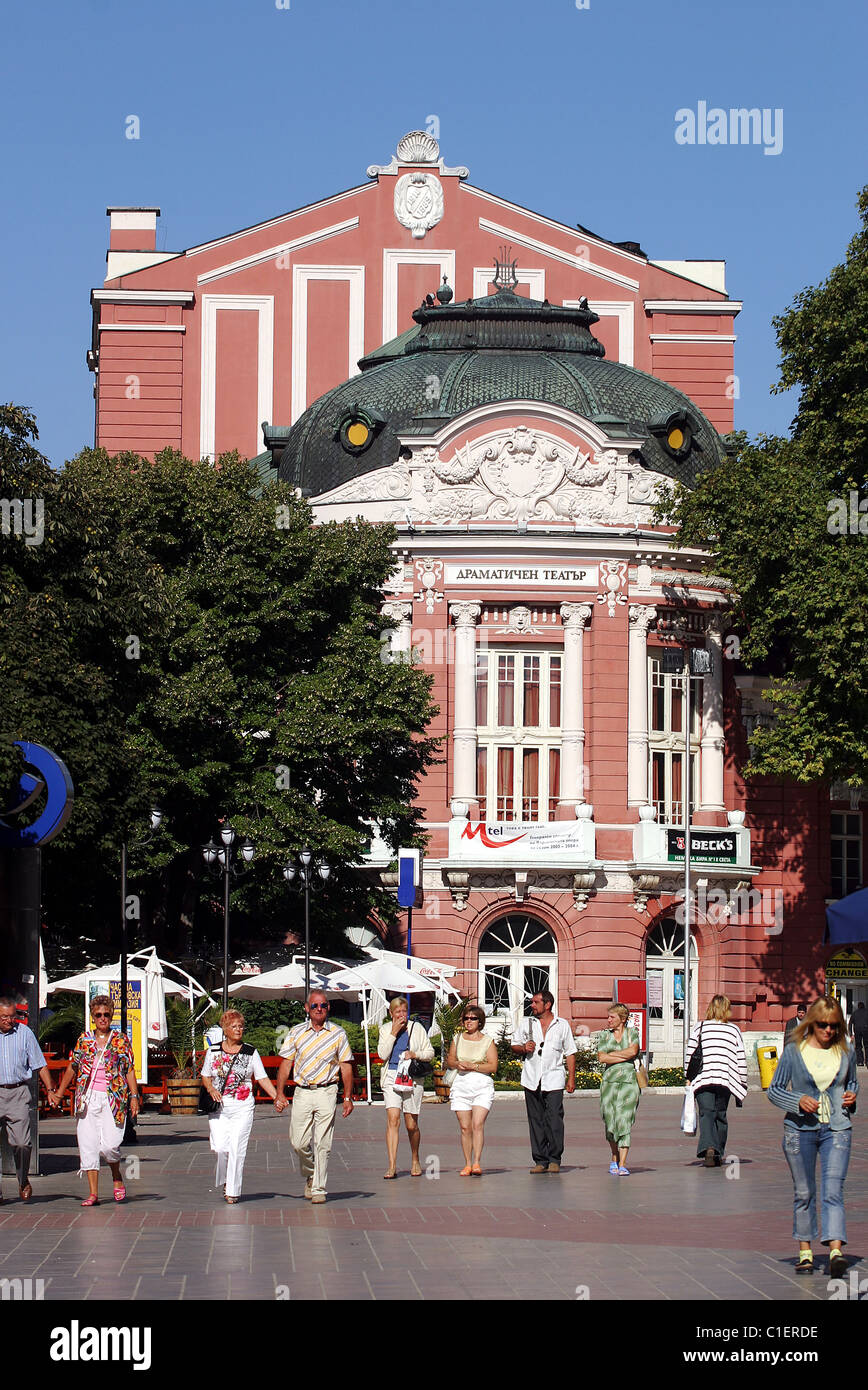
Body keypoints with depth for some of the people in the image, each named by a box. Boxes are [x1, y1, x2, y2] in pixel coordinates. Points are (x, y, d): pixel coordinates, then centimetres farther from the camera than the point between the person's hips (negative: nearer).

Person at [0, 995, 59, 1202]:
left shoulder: (24, 1033, 6)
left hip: (18, 1093, 0)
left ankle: (23, 1181, 15)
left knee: (21, 1143, -8)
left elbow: (40, 1065, 11)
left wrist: (50, 1090, 4)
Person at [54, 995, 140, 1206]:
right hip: (88, 1099, 3)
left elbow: (130, 1070, 4)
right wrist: (59, 1093, 17)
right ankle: (93, 1194, -1)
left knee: (109, 1145, -14)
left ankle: (117, 1180, 14)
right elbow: (72, 1068, 18)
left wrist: (134, 1097, -5)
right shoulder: (84, 1040, 12)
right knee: (87, 1145, -4)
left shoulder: (121, 1041, 5)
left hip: (112, 1099, -3)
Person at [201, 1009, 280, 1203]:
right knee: (220, 1147, -9)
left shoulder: (250, 1053, 4)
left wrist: (276, 1097, -8)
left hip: (243, 1107, -1)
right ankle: (225, 1179, 18)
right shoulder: (213, 1051, 7)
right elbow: (205, 1076, 15)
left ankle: (233, 1190, 1)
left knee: (237, 1149, -7)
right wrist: (211, 1089, -6)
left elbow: (262, 1079, 4)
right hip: (219, 1106, 1)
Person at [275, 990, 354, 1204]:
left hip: (327, 1092, -2)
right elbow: (286, 1064, 7)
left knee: (322, 1144, -5)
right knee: (299, 1142, 0)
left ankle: (319, 1189, 0)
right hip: (302, 1091, 2)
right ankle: (309, 1176, 27)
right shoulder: (296, 1033, 7)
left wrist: (348, 1098, 1)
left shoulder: (338, 1034, 5)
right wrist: (280, 1093, -1)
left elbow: (346, 1067, 7)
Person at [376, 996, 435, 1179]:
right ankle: (392, 1167, -16)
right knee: (393, 1119, -13)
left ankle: (415, 1161, 28)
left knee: (411, 1124, 4)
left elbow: (430, 1053, 8)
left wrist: (415, 1054, -11)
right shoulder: (386, 1029, 8)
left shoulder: (417, 1029, 5)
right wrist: (394, 1033, -8)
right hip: (392, 1076, 0)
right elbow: (382, 1054, -2)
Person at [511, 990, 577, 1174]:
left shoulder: (562, 1025, 8)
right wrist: (523, 1048, -5)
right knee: (536, 1120, 2)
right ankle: (540, 1160, 6)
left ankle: (554, 1160, -4)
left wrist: (571, 1078, 2)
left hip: (553, 1080, -3)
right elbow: (515, 1046, 18)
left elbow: (570, 1053, 9)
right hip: (531, 1079, 3)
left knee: (554, 1120, -10)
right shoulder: (527, 1024, 13)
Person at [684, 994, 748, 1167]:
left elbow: (690, 1056, 3)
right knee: (720, 1115, 14)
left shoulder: (699, 1028, 5)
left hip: (702, 1080, -1)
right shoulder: (734, 1030, 8)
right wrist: (742, 1085, 15)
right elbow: (741, 1060, 8)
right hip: (725, 1079, 1)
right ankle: (718, 1153, 16)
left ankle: (708, 1146, -28)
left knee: (706, 1114, -5)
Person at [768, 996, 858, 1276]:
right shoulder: (794, 1052, 0)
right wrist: (798, 1101, -13)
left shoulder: (845, 1053, 7)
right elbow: (774, 1090, 4)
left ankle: (836, 1251, -23)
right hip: (800, 1129, 0)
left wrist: (852, 1095, 3)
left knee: (833, 1192, -12)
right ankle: (805, 1252, 18)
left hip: (836, 1129, 0)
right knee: (804, 1193, 7)